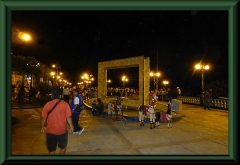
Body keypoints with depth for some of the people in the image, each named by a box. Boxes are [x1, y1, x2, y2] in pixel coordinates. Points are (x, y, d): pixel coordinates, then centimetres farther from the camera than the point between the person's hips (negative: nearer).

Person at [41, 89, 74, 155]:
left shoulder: (47, 104, -6)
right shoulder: (65, 104, -11)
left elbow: (44, 118, 0)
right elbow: (68, 117, -10)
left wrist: (42, 127, 15)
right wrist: (71, 127, 2)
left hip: (50, 131, 2)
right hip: (62, 131, -1)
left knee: (52, 150, 19)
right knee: (63, 147, 24)